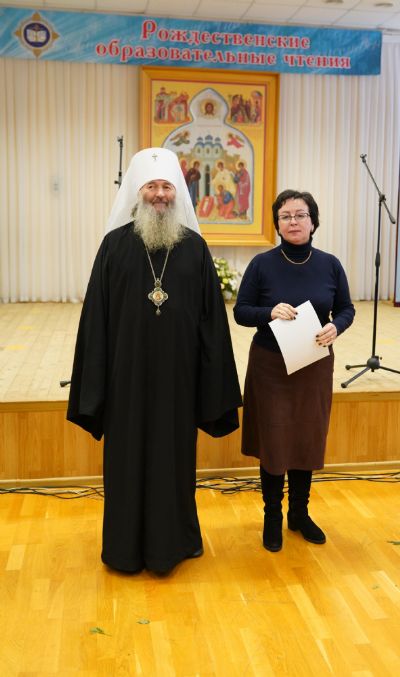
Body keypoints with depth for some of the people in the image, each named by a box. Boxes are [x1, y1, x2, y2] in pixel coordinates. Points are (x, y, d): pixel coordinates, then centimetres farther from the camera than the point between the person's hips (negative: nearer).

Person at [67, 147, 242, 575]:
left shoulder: (194, 246, 0)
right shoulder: (116, 243, -3)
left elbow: (211, 317, 1)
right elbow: (96, 314, -3)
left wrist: (212, 381, -1)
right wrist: (95, 383, -6)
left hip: (177, 374, 1)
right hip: (128, 373, -1)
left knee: (175, 455, 13)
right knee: (129, 457, 10)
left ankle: (175, 537, 32)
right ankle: (128, 544, 27)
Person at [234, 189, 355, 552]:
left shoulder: (330, 264, -2)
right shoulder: (262, 264, -8)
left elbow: (346, 308, 5)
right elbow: (241, 312, -5)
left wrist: (335, 326, -17)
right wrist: (269, 312, -24)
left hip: (315, 367, 2)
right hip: (270, 366, -2)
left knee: (308, 440, 12)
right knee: (273, 441, 5)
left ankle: (300, 513, 31)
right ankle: (272, 517, 24)